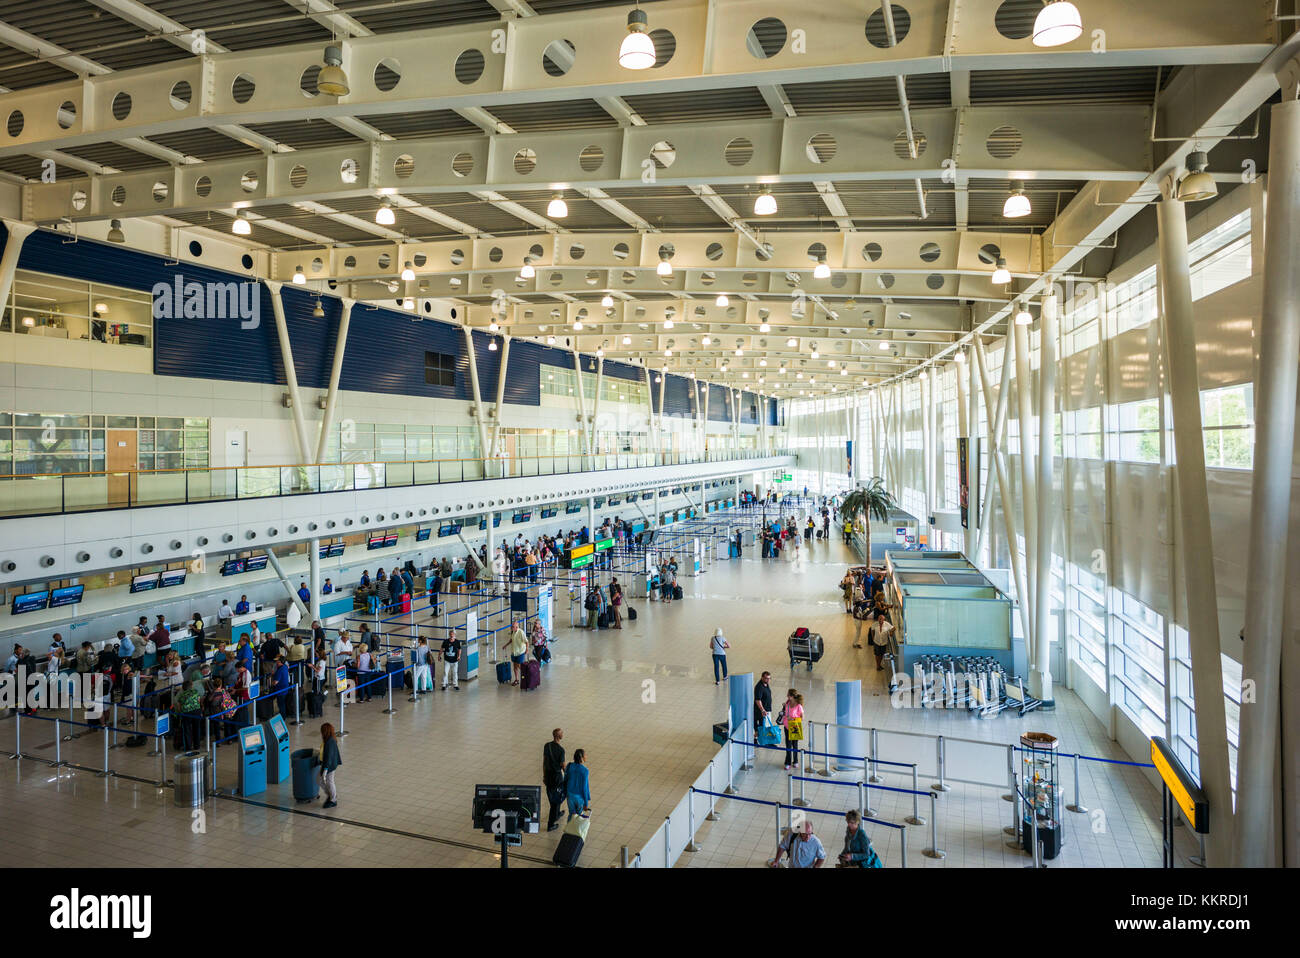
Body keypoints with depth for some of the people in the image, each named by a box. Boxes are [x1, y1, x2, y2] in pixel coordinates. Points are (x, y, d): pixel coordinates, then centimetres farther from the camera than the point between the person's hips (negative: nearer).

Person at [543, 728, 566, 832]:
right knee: (556, 799, 6)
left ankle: (556, 815, 47)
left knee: (552, 796, 26)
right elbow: (563, 766, -15)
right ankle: (551, 824, 11)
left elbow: (544, 761, 3)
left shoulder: (546, 746, -5)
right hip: (557, 775, -6)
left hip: (548, 774, 6)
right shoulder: (561, 750, -23)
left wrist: (544, 776, 14)